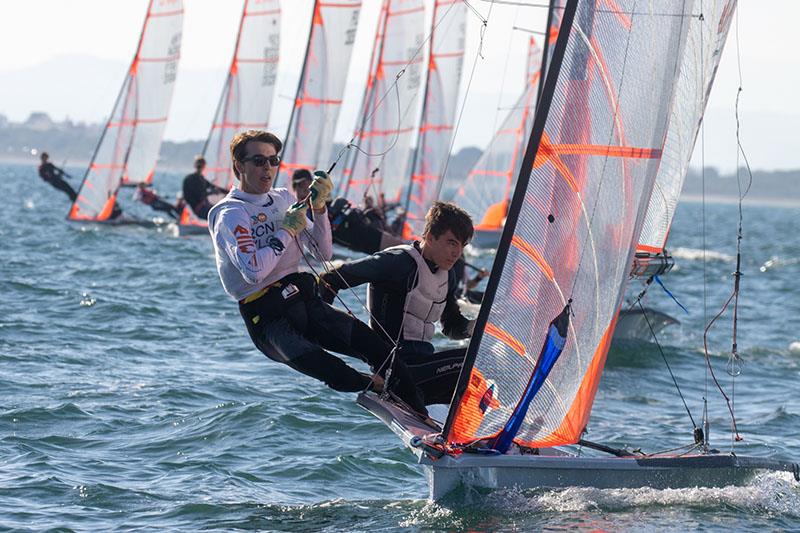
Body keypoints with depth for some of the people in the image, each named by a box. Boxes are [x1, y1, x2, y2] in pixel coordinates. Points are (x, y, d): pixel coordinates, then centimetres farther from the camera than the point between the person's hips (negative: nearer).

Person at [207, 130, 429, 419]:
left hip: (305, 300, 5)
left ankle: (422, 420, -13)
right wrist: (287, 230, -11)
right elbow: (253, 272, -21)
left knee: (380, 349, -12)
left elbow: (324, 252, 15)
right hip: (266, 316, -5)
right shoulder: (230, 213, -6)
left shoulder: (284, 199, 16)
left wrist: (319, 208, 1)